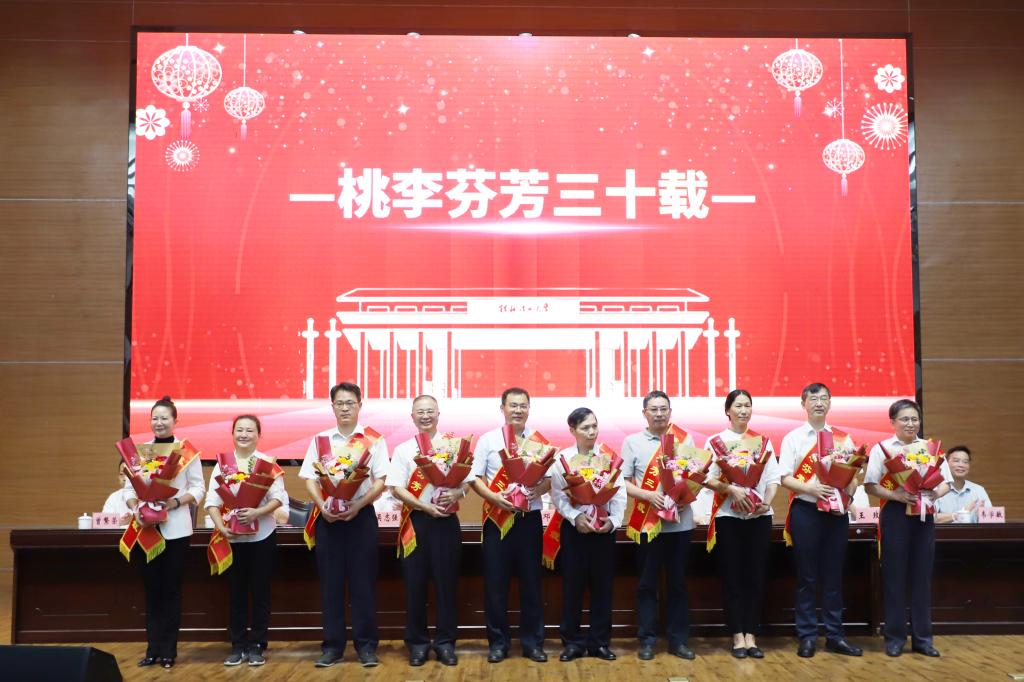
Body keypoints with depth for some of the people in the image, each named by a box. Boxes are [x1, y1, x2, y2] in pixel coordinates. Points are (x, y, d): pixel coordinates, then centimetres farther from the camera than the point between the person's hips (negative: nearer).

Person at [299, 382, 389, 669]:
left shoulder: (374, 439, 1)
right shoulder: (320, 439, 8)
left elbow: (380, 481, -4)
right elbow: (310, 479, 4)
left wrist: (358, 506, -17)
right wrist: (322, 506, -13)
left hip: (361, 515, -2)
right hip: (328, 517, 2)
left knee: (363, 581, 1)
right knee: (330, 582, 6)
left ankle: (366, 644, 10)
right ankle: (332, 644, 14)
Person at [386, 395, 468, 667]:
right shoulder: (403, 450, 4)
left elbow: (467, 481, 4)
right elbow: (396, 488, -3)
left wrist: (456, 494, -18)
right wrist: (426, 506, -14)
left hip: (446, 520, 0)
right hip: (416, 520, 0)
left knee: (446, 581, 4)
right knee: (415, 582, 4)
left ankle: (445, 642, 15)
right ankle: (417, 643, 15)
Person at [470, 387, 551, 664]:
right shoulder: (488, 440, 2)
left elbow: (552, 477, 3)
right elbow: (474, 477, -1)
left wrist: (539, 489, -18)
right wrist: (493, 497, -17)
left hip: (530, 517, 1)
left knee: (531, 579, 6)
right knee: (496, 580, 3)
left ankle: (532, 641, 17)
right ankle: (498, 641, 15)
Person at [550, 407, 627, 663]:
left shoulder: (609, 457, 2)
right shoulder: (562, 458, -1)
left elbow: (619, 493, -2)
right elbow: (557, 496, -6)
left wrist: (613, 520, -16)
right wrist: (576, 517, -20)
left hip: (604, 527, 1)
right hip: (574, 527, -1)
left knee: (602, 585, 6)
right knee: (572, 585, 3)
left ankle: (599, 642, 16)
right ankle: (572, 641, 14)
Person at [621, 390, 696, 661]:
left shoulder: (685, 439, 7)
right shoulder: (632, 441, 2)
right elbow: (623, 482, -1)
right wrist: (649, 495, -16)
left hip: (680, 522, 2)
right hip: (647, 523, -1)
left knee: (677, 582, 8)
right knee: (647, 583, 4)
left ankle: (678, 640, 17)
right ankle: (647, 640, 13)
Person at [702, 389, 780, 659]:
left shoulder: (763, 440, 8)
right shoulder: (715, 441, 1)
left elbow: (773, 477, 3)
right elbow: (708, 478, -8)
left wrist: (767, 501, -13)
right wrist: (731, 489, -23)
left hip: (759, 516, 2)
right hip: (728, 516, -2)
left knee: (756, 576, 4)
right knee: (732, 576, 1)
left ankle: (751, 635, 11)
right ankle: (737, 636, 9)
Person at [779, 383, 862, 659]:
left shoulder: (842, 437, 9)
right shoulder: (793, 438, 2)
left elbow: (852, 474, 9)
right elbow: (785, 478, -4)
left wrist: (847, 495, -10)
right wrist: (809, 488, -20)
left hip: (836, 511, 3)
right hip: (805, 511, -2)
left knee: (834, 575, 8)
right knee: (807, 576, 3)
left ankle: (835, 636, 16)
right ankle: (807, 636, 11)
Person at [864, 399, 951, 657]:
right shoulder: (882, 449, 0)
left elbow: (946, 482, 9)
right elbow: (870, 486, -5)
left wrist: (936, 493, -12)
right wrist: (896, 495, -20)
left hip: (924, 515, 3)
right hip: (895, 515, -3)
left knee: (922, 576, 6)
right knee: (895, 576, 1)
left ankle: (922, 638, 15)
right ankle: (894, 637, 9)